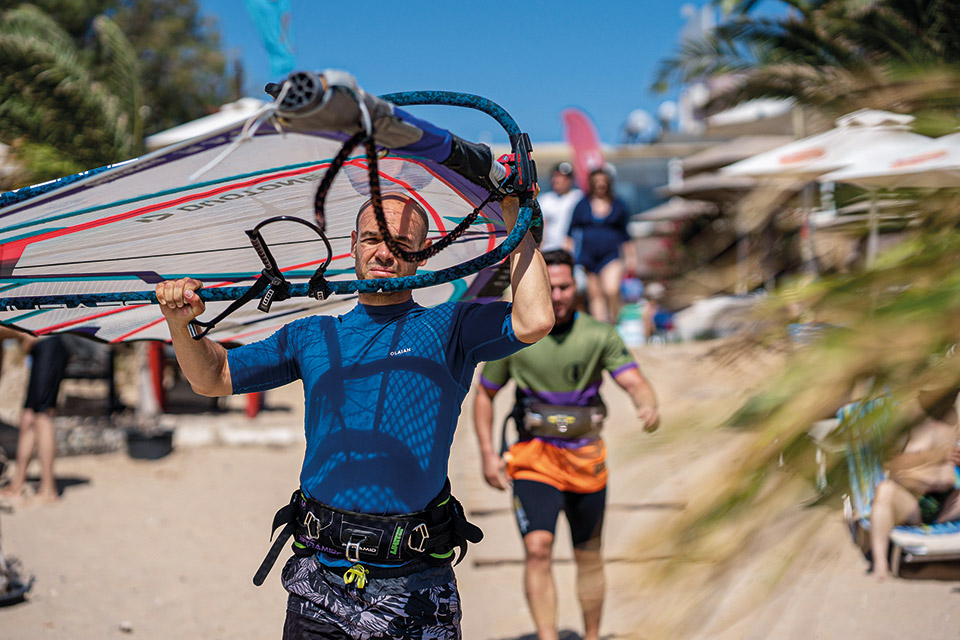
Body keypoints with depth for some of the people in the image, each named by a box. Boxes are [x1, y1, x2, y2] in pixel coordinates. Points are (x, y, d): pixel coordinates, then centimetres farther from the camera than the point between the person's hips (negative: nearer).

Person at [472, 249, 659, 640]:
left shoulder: (600, 336, -3)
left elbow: (634, 382, -13)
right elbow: (484, 394, 7)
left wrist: (649, 406, -36)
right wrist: (487, 454, -2)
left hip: (586, 460, 2)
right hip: (534, 457, -1)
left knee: (588, 558, 13)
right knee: (538, 548, -20)